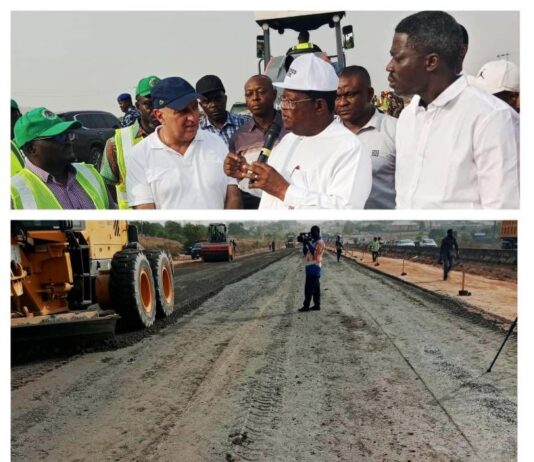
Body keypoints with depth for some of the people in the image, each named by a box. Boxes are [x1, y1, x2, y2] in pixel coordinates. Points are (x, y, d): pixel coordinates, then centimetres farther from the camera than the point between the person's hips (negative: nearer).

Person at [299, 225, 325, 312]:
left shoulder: (320, 242, -9)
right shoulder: (312, 241, 18)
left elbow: (315, 253, -23)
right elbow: (305, 253, 15)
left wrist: (308, 243, -22)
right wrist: (304, 244, 0)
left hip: (314, 267, -9)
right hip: (310, 266, 9)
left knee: (309, 287, -10)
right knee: (315, 287, 9)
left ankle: (306, 306, -10)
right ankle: (317, 305, 12)